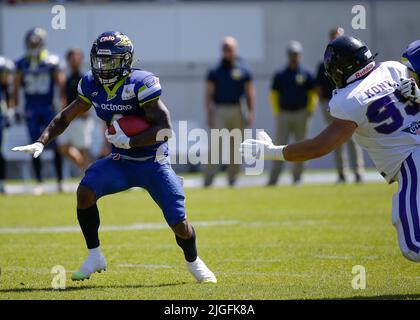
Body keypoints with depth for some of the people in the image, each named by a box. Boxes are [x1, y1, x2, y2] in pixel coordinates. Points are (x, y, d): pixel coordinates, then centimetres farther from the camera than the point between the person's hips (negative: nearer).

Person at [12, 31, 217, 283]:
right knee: (86, 191, -22)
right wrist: (40, 143, -3)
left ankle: (193, 262, 26)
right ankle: (95, 257, -7)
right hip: (121, 161, 5)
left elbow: (164, 127, -24)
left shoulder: (141, 84, -21)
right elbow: (65, 118, 9)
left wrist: (129, 142, -28)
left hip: (153, 163, -4)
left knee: (179, 224, -7)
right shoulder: (92, 85, -2)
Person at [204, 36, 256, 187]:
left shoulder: (243, 70, 6)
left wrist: (251, 113, -4)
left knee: (236, 148, 5)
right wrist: (209, 116, -4)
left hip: (237, 111, 2)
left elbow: (250, 93, 6)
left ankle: (232, 180, 13)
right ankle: (208, 180, -13)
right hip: (219, 111, -2)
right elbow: (209, 95, 3)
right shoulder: (215, 71, 4)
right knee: (215, 145, -11)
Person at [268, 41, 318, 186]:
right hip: (284, 114, 0)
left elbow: (313, 94, 7)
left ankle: (297, 178, 11)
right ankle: (273, 179, -7)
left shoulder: (306, 74, 4)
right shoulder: (280, 75, 7)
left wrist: (309, 111, -4)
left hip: (301, 115, 0)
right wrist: (277, 112, 2)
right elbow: (274, 94, 11)